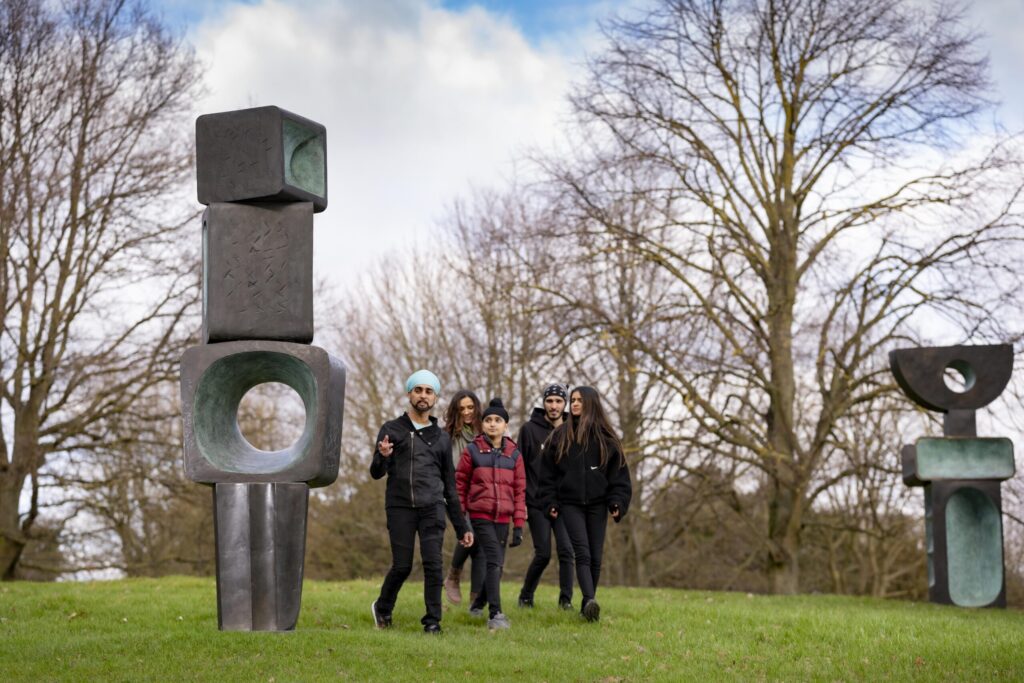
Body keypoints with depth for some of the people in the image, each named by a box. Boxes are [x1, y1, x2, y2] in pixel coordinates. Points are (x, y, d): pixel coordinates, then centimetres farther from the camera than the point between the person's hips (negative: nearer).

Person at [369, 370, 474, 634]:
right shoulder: (392, 430, 7)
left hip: (432, 508, 2)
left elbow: (450, 485, 18)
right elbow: (376, 473, 2)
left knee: (433, 563, -10)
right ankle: (382, 608, 25)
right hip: (400, 507, -2)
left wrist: (462, 527, 14)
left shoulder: (441, 437, 15)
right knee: (402, 566, -1)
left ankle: (432, 621, -1)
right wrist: (382, 457, -23)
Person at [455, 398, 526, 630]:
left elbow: (519, 491, 7)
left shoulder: (514, 454, 7)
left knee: (496, 564, 9)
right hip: (480, 516, -4)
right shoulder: (472, 450, -1)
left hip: (503, 519, 4)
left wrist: (519, 525, 3)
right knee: (494, 561, -16)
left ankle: (479, 604, 32)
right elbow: (459, 484, 2)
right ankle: (495, 614, -16)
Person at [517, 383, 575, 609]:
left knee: (566, 550, -7)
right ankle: (526, 596, 17)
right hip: (537, 503, -2)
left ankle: (566, 599, 2)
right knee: (543, 554, -3)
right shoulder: (530, 430, 0)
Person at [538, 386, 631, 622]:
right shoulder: (560, 436, 6)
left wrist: (617, 503, -6)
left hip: (597, 505, 1)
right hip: (570, 504, -1)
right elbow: (548, 472, 8)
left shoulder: (605, 438, 5)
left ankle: (587, 603, 14)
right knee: (582, 553, -15)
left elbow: (618, 473, 3)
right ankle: (590, 601, -28)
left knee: (595, 556, 3)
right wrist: (550, 502, 1)